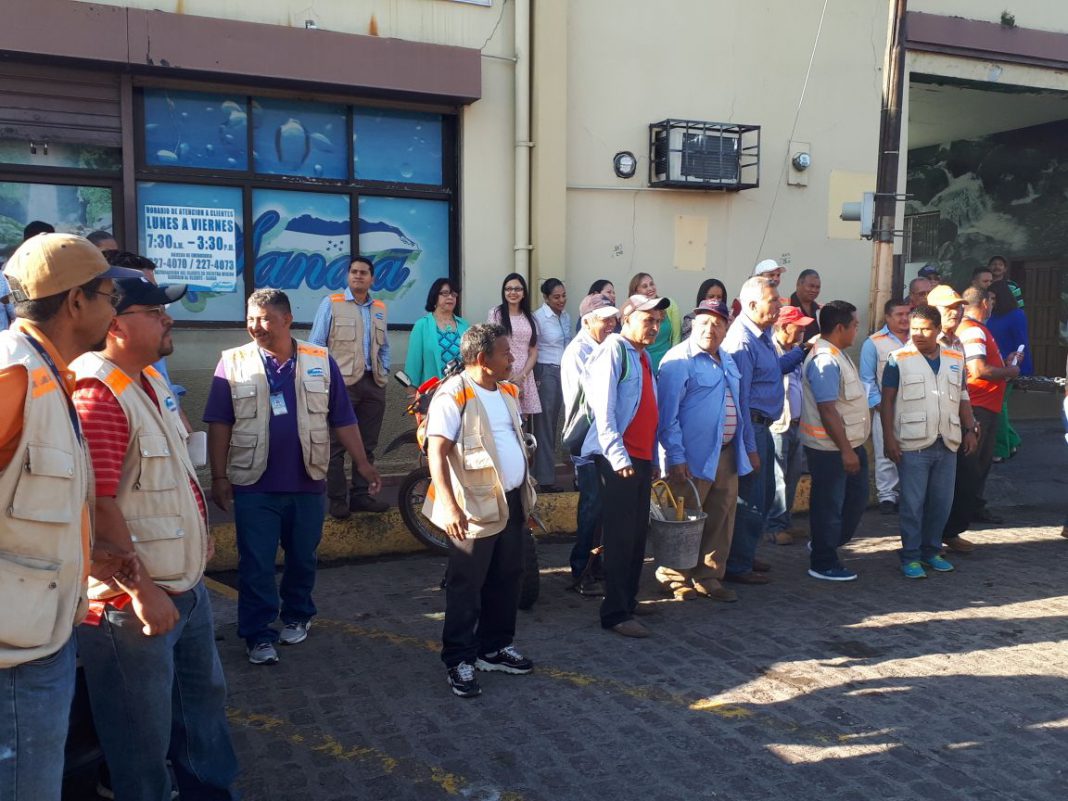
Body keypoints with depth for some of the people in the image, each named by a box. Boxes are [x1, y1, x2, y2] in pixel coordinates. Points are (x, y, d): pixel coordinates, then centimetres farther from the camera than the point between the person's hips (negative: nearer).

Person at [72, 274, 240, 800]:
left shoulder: (150, 380, 8)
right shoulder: (96, 396, -23)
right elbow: (95, 508, -28)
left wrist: (198, 527, 21)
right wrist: (142, 591, -25)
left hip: (186, 586, 10)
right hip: (131, 603, -10)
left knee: (204, 699, 24)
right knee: (144, 738, 8)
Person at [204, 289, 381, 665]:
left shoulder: (320, 362, 2)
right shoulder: (233, 362, -2)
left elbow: (343, 420, 4)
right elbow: (219, 425, -1)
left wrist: (363, 464, 2)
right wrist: (219, 477, -5)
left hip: (307, 483, 2)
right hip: (254, 485, -1)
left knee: (302, 558, 15)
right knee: (255, 564, 2)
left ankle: (297, 616, 34)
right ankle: (258, 634, 13)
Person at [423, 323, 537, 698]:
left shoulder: (508, 392, 11)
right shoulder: (453, 395, -15)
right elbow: (436, 452, -20)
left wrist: (526, 493, 20)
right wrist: (449, 506, -29)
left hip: (512, 502, 8)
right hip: (475, 508, -8)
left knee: (506, 580, 16)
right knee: (466, 586, 1)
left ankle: (496, 647, 31)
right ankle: (459, 661, 12)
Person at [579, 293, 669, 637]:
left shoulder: (644, 357, 18)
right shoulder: (613, 350, -8)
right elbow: (603, 409, -16)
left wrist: (654, 457, 15)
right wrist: (618, 456, -21)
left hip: (642, 457, 8)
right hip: (619, 458, -8)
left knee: (638, 534, 12)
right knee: (620, 536, -5)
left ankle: (628, 599, 24)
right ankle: (615, 614, 1)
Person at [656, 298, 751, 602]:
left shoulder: (726, 360, 15)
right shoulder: (678, 361, -11)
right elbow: (668, 414, -15)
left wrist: (744, 447, 19)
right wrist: (676, 456, -18)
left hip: (726, 454, 8)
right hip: (693, 457, -8)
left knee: (722, 519, 12)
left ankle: (708, 578, 24)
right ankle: (675, 578, 17)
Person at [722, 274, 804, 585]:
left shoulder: (762, 333, 11)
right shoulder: (742, 341, -20)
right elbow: (739, 399, -22)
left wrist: (801, 352, 12)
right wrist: (749, 447, -22)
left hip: (762, 426, 10)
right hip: (750, 427, -10)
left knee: (764, 494, 20)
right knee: (750, 500, -1)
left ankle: (746, 555, 33)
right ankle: (737, 567, 11)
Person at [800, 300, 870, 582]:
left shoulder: (838, 354, 12)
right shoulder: (825, 360, -22)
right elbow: (827, 411, -25)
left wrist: (852, 447, 20)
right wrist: (846, 450, -23)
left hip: (850, 443, 10)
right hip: (830, 448, -10)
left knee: (856, 497, 17)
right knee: (829, 504, 2)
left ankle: (827, 545, 34)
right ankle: (823, 564, 15)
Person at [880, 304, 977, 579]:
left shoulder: (955, 359, 11)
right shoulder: (899, 359, -3)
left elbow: (963, 398, 18)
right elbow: (887, 400, -4)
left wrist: (969, 430, 8)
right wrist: (889, 437, -11)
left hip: (947, 444, 5)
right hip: (912, 444, -4)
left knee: (941, 502, 11)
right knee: (913, 504, -1)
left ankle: (931, 551, 26)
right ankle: (910, 557, 10)